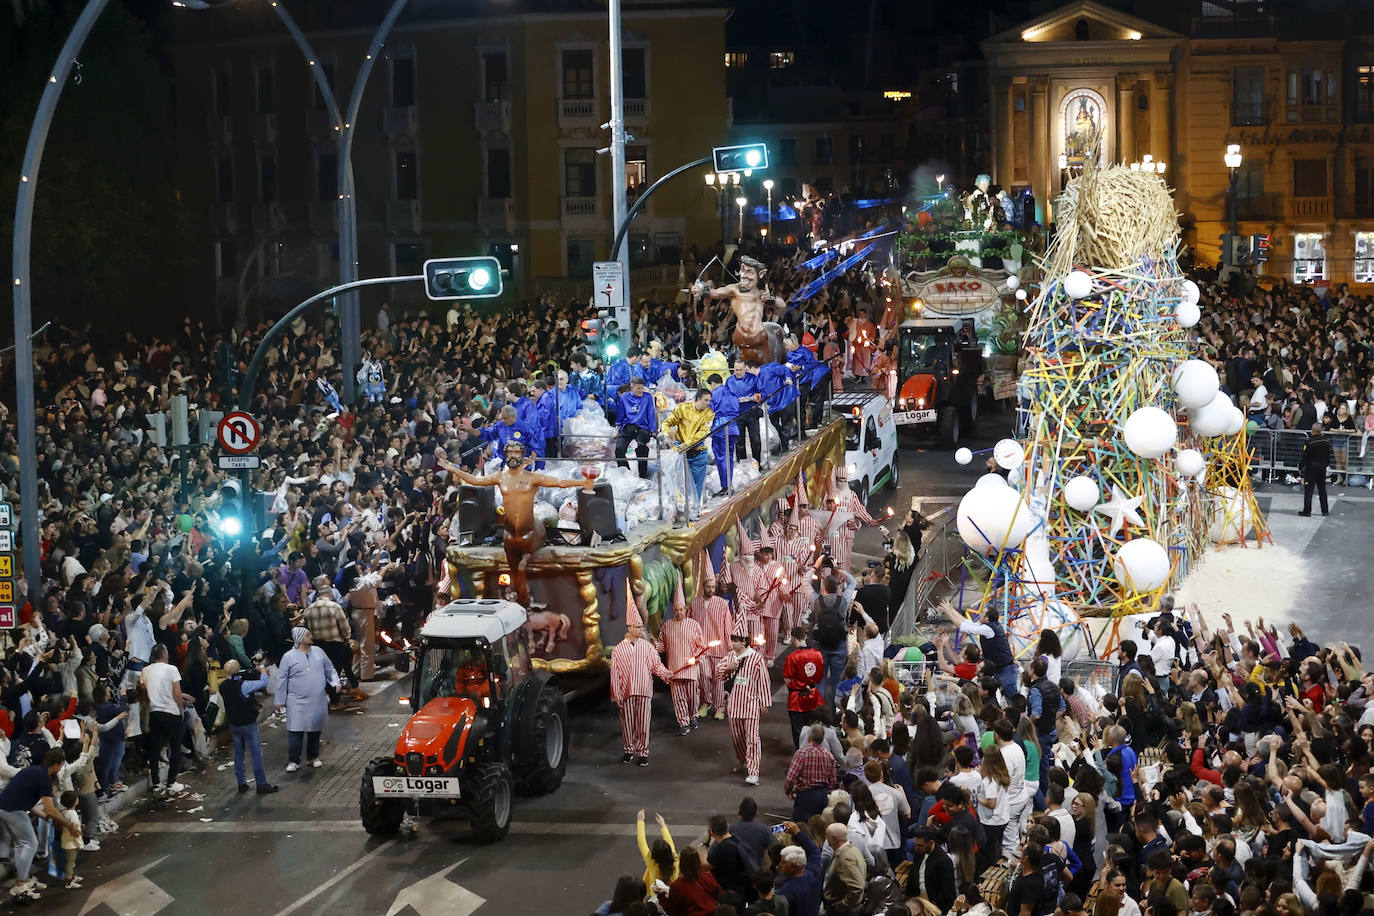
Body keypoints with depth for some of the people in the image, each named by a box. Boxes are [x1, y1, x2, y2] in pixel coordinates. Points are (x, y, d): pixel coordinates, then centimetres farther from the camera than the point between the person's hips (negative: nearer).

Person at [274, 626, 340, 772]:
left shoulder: (318, 651, 8)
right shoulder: (289, 657, -5)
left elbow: (329, 669, 17)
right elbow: (282, 680, -1)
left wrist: (335, 682, 1)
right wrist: (280, 701, 0)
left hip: (318, 701, 4)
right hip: (298, 703, -4)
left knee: (315, 730, 11)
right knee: (296, 731, -9)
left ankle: (313, 757, 25)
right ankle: (293, 761, -2)